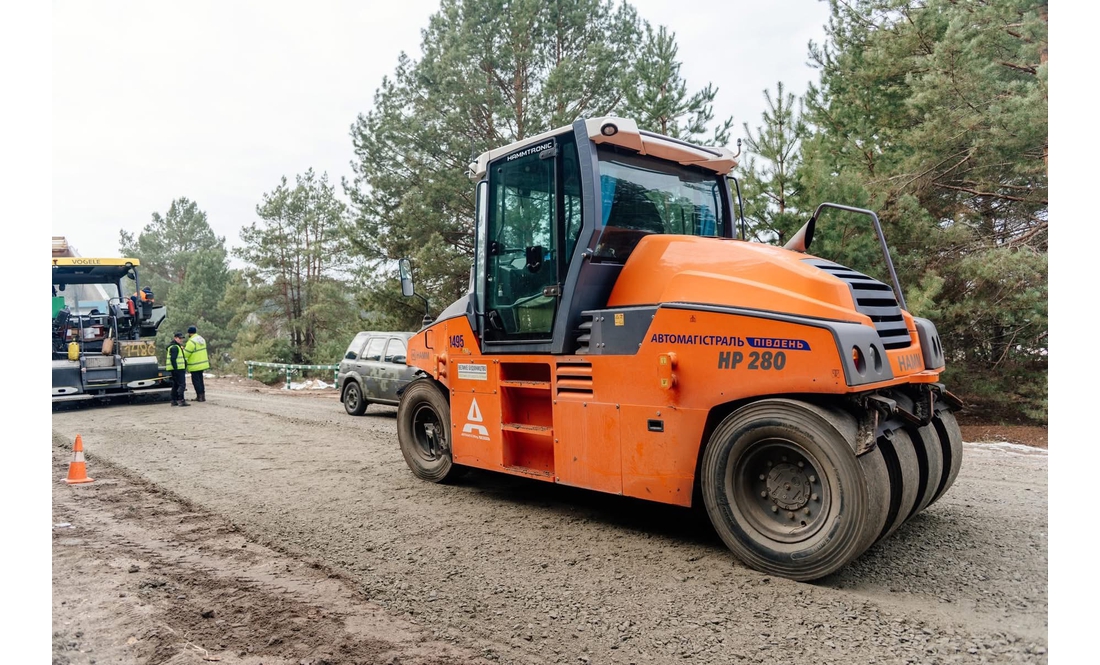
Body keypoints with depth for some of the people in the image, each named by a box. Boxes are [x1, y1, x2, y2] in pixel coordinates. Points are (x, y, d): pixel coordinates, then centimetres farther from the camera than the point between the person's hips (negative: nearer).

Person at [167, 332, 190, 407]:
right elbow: (173, 359, -21)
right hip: (178, 369, -11)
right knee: (182, 384, -13)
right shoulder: (174, 347, -13)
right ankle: (181, 400, -17)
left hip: (176, 369, 11)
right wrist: (176, 368, -24)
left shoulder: (178, 346, 20)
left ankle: (174, 401, 18)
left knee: (175, 385, 14)